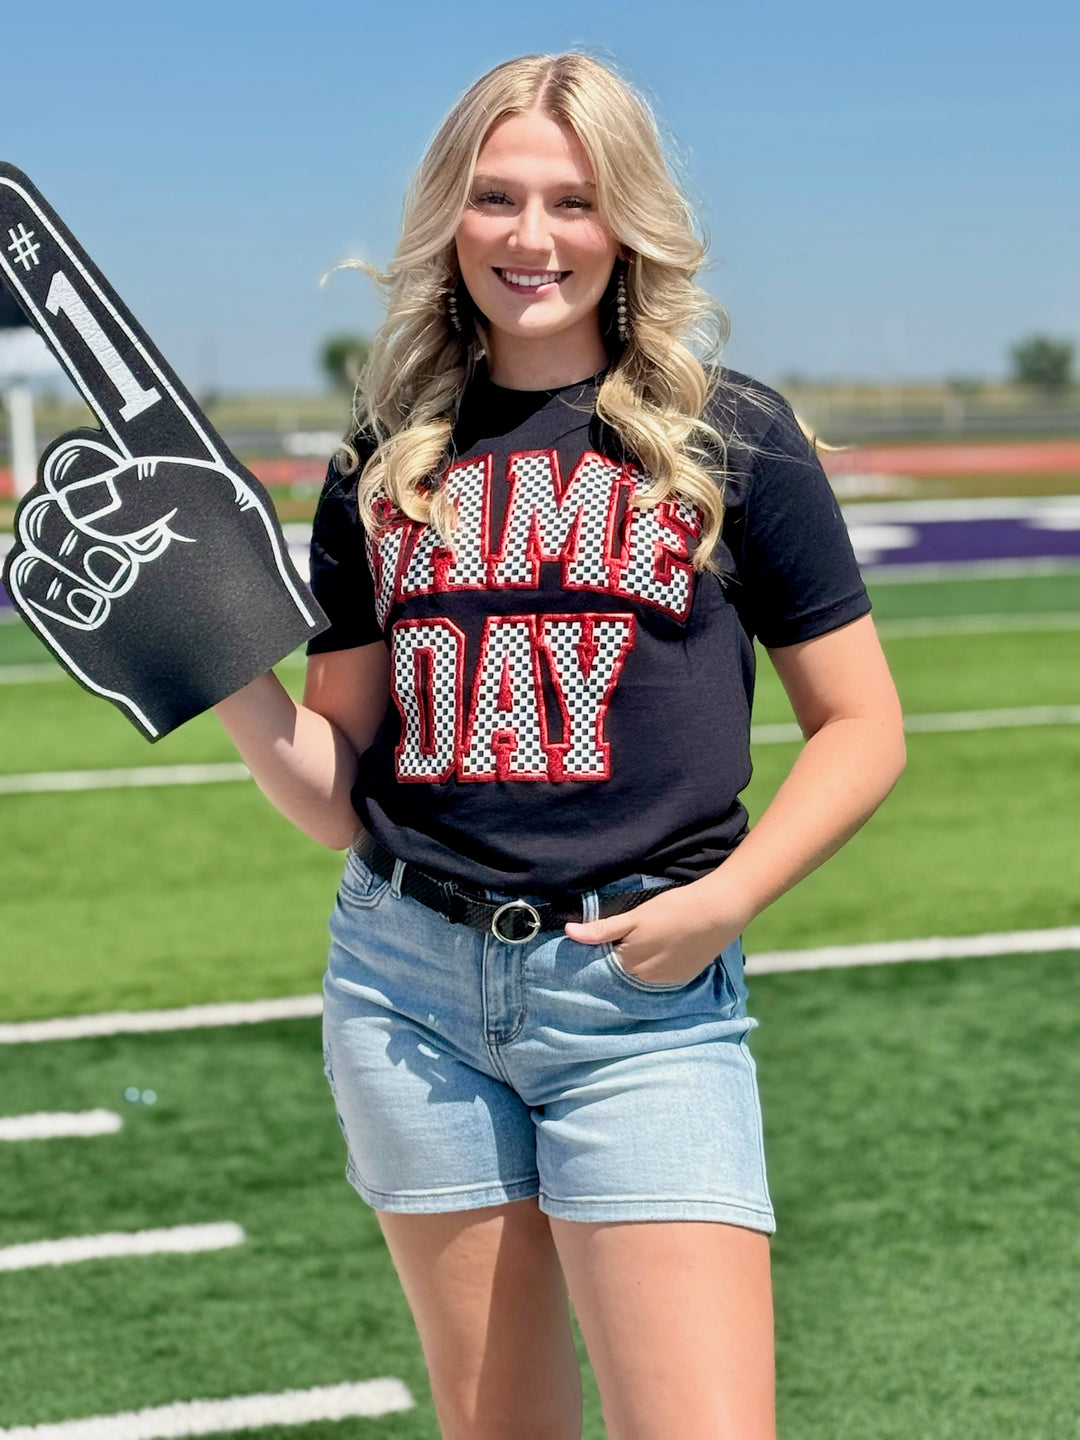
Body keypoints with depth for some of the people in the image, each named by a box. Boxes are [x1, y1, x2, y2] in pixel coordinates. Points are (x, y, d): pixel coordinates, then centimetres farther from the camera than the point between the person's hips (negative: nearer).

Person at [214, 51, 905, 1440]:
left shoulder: (732, 438, 2)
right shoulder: (386, 462, 10)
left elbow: (861, 726, 4)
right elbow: (340, 794, 10)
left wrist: (727, 898, -10)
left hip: (643, 996, -3)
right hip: (407, 985, 3)